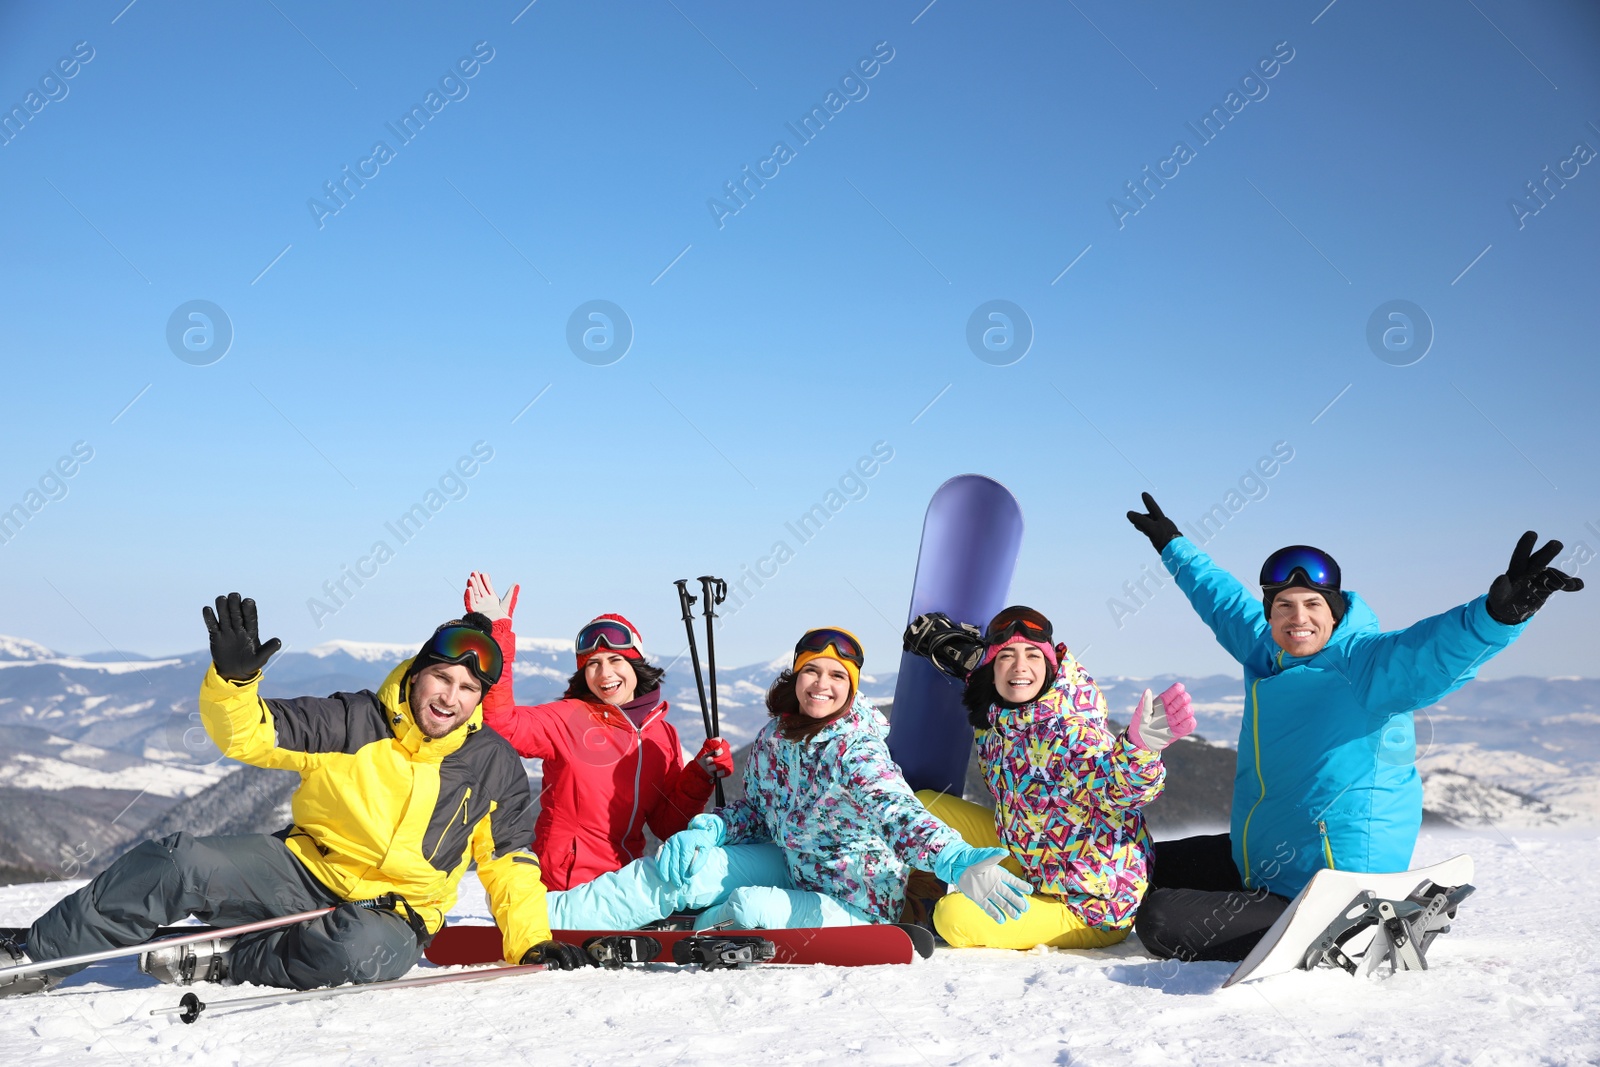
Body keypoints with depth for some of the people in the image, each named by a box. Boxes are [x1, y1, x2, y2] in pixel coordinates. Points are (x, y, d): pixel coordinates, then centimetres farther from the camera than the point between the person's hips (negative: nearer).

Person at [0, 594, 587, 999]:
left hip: (393, 914, -1)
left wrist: (533, 941, -4)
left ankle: (223, 960, -17)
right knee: (183, 863, -21)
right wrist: (233, 680, -25)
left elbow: (510, 858, 6)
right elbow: (249, 734, -6)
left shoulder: (493, 764, -2)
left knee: (364, 952, -38)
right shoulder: (355, 724, -4)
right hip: (306, 871, 1)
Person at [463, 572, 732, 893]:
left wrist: (700, 777, -3)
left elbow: (669, 825, 12)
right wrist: (496, 637, -23)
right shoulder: (569, 718, -3)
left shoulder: (663, 736, 10)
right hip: (569, 887, -6)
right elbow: (502, 723, -20)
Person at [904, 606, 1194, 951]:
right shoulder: (994, 716, -4)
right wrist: (947, 644, 6)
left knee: (956, 918, -25)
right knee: (924, 805, 10)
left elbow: (1119, 787, -44)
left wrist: (1139, 745, -62)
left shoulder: (1069, 732, -27)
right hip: (1026, 855, 8)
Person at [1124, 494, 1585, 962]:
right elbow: (1225, 601, 24)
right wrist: (1174, 545, 37)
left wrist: (1501, 612, -60)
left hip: (1323, 889, -9)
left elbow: (1431, 650, -39)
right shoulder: (1270, 653, 4)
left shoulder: (1365, 665, -19)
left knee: (1161, 924, -16)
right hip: (1256, 862, 9)